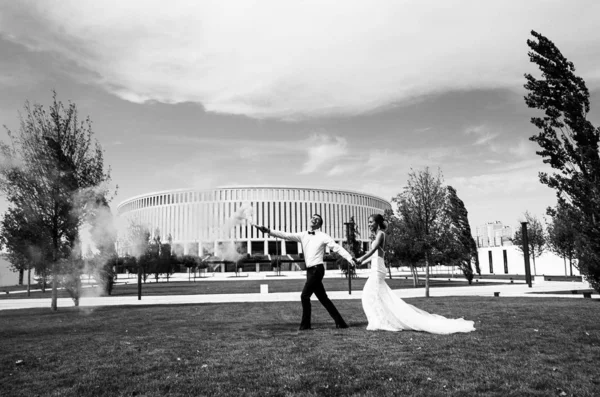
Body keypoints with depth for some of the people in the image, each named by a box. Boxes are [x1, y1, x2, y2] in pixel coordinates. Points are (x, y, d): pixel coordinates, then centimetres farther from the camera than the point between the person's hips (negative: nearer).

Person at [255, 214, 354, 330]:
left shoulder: (323, 236, -3)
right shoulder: (303, 235, 11)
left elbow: (337, 247, -7)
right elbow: (286, 235, 7)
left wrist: (350, 258, -18)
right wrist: (268, 231, -2)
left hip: (317, 269, -6)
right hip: (310, 270, 6)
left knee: (305, 295, -10)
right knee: (323, 298, 10)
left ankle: (305, 324, 3)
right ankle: (340, 322, 19)